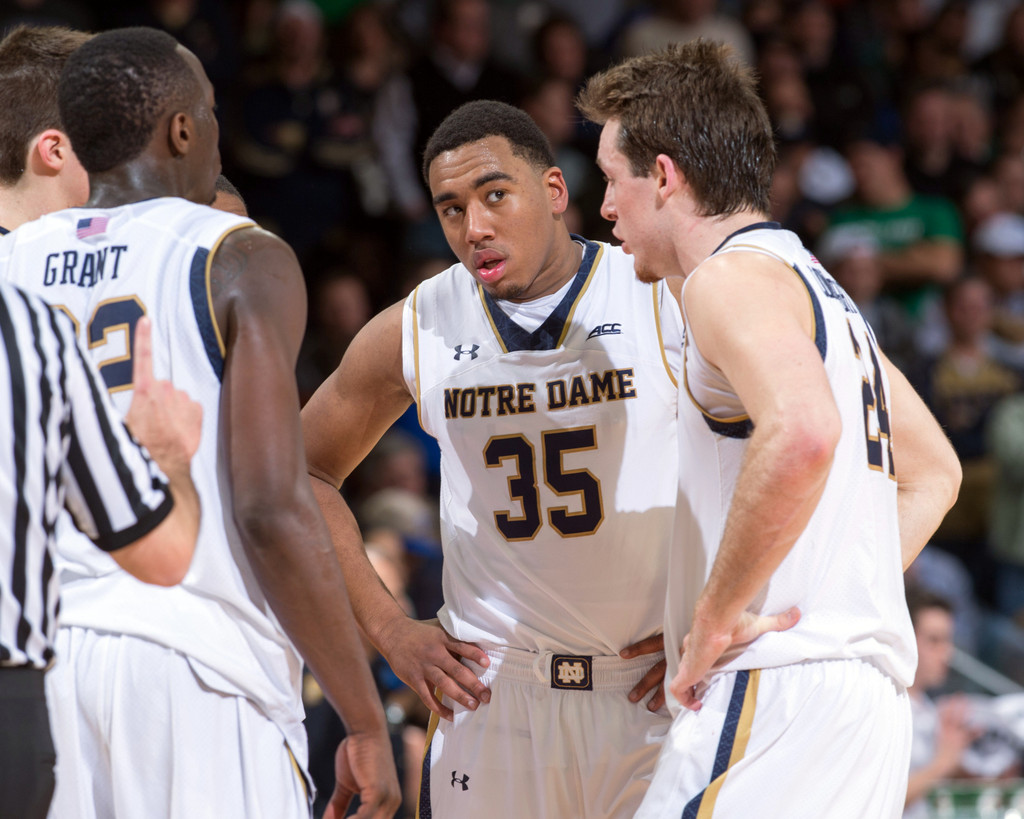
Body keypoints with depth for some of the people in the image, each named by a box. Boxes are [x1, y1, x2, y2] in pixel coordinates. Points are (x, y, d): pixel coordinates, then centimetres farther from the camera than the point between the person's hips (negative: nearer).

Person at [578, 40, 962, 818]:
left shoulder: (731, 276, -7)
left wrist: (716, 616, -20)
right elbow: (934, 472, 32)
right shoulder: (818, 288, 23)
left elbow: (802, 433, -28)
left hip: (779, 692, -10)